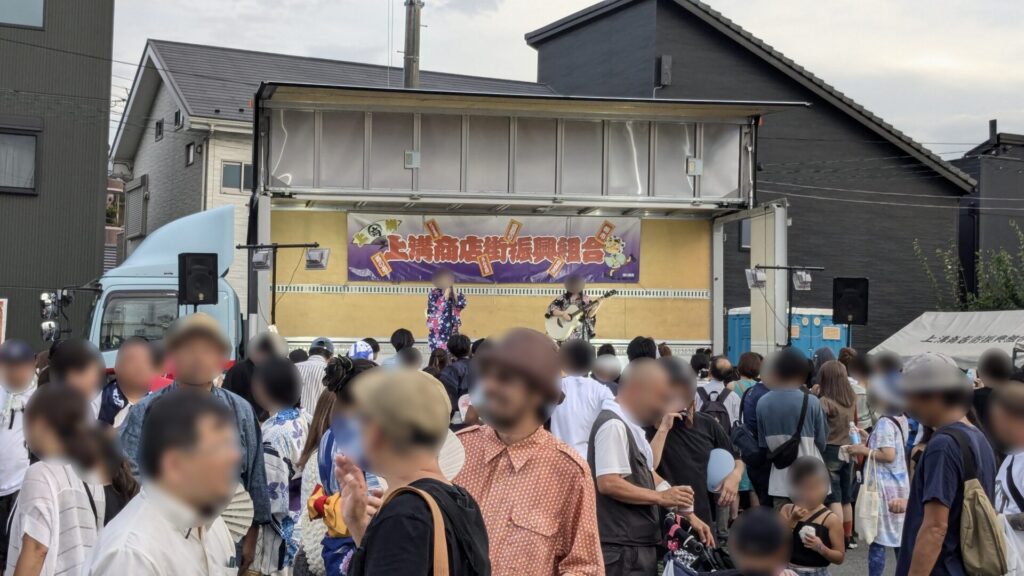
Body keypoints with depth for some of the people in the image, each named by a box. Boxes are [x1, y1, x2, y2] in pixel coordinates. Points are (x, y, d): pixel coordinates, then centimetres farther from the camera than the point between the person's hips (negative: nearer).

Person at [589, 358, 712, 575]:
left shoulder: (630, 426, 15)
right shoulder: (613, 425, -16)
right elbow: (608, 483, -24)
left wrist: (688, 514, 17)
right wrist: (661, 497, -16)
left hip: (639, 544, 10)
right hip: (623, 548, -10)